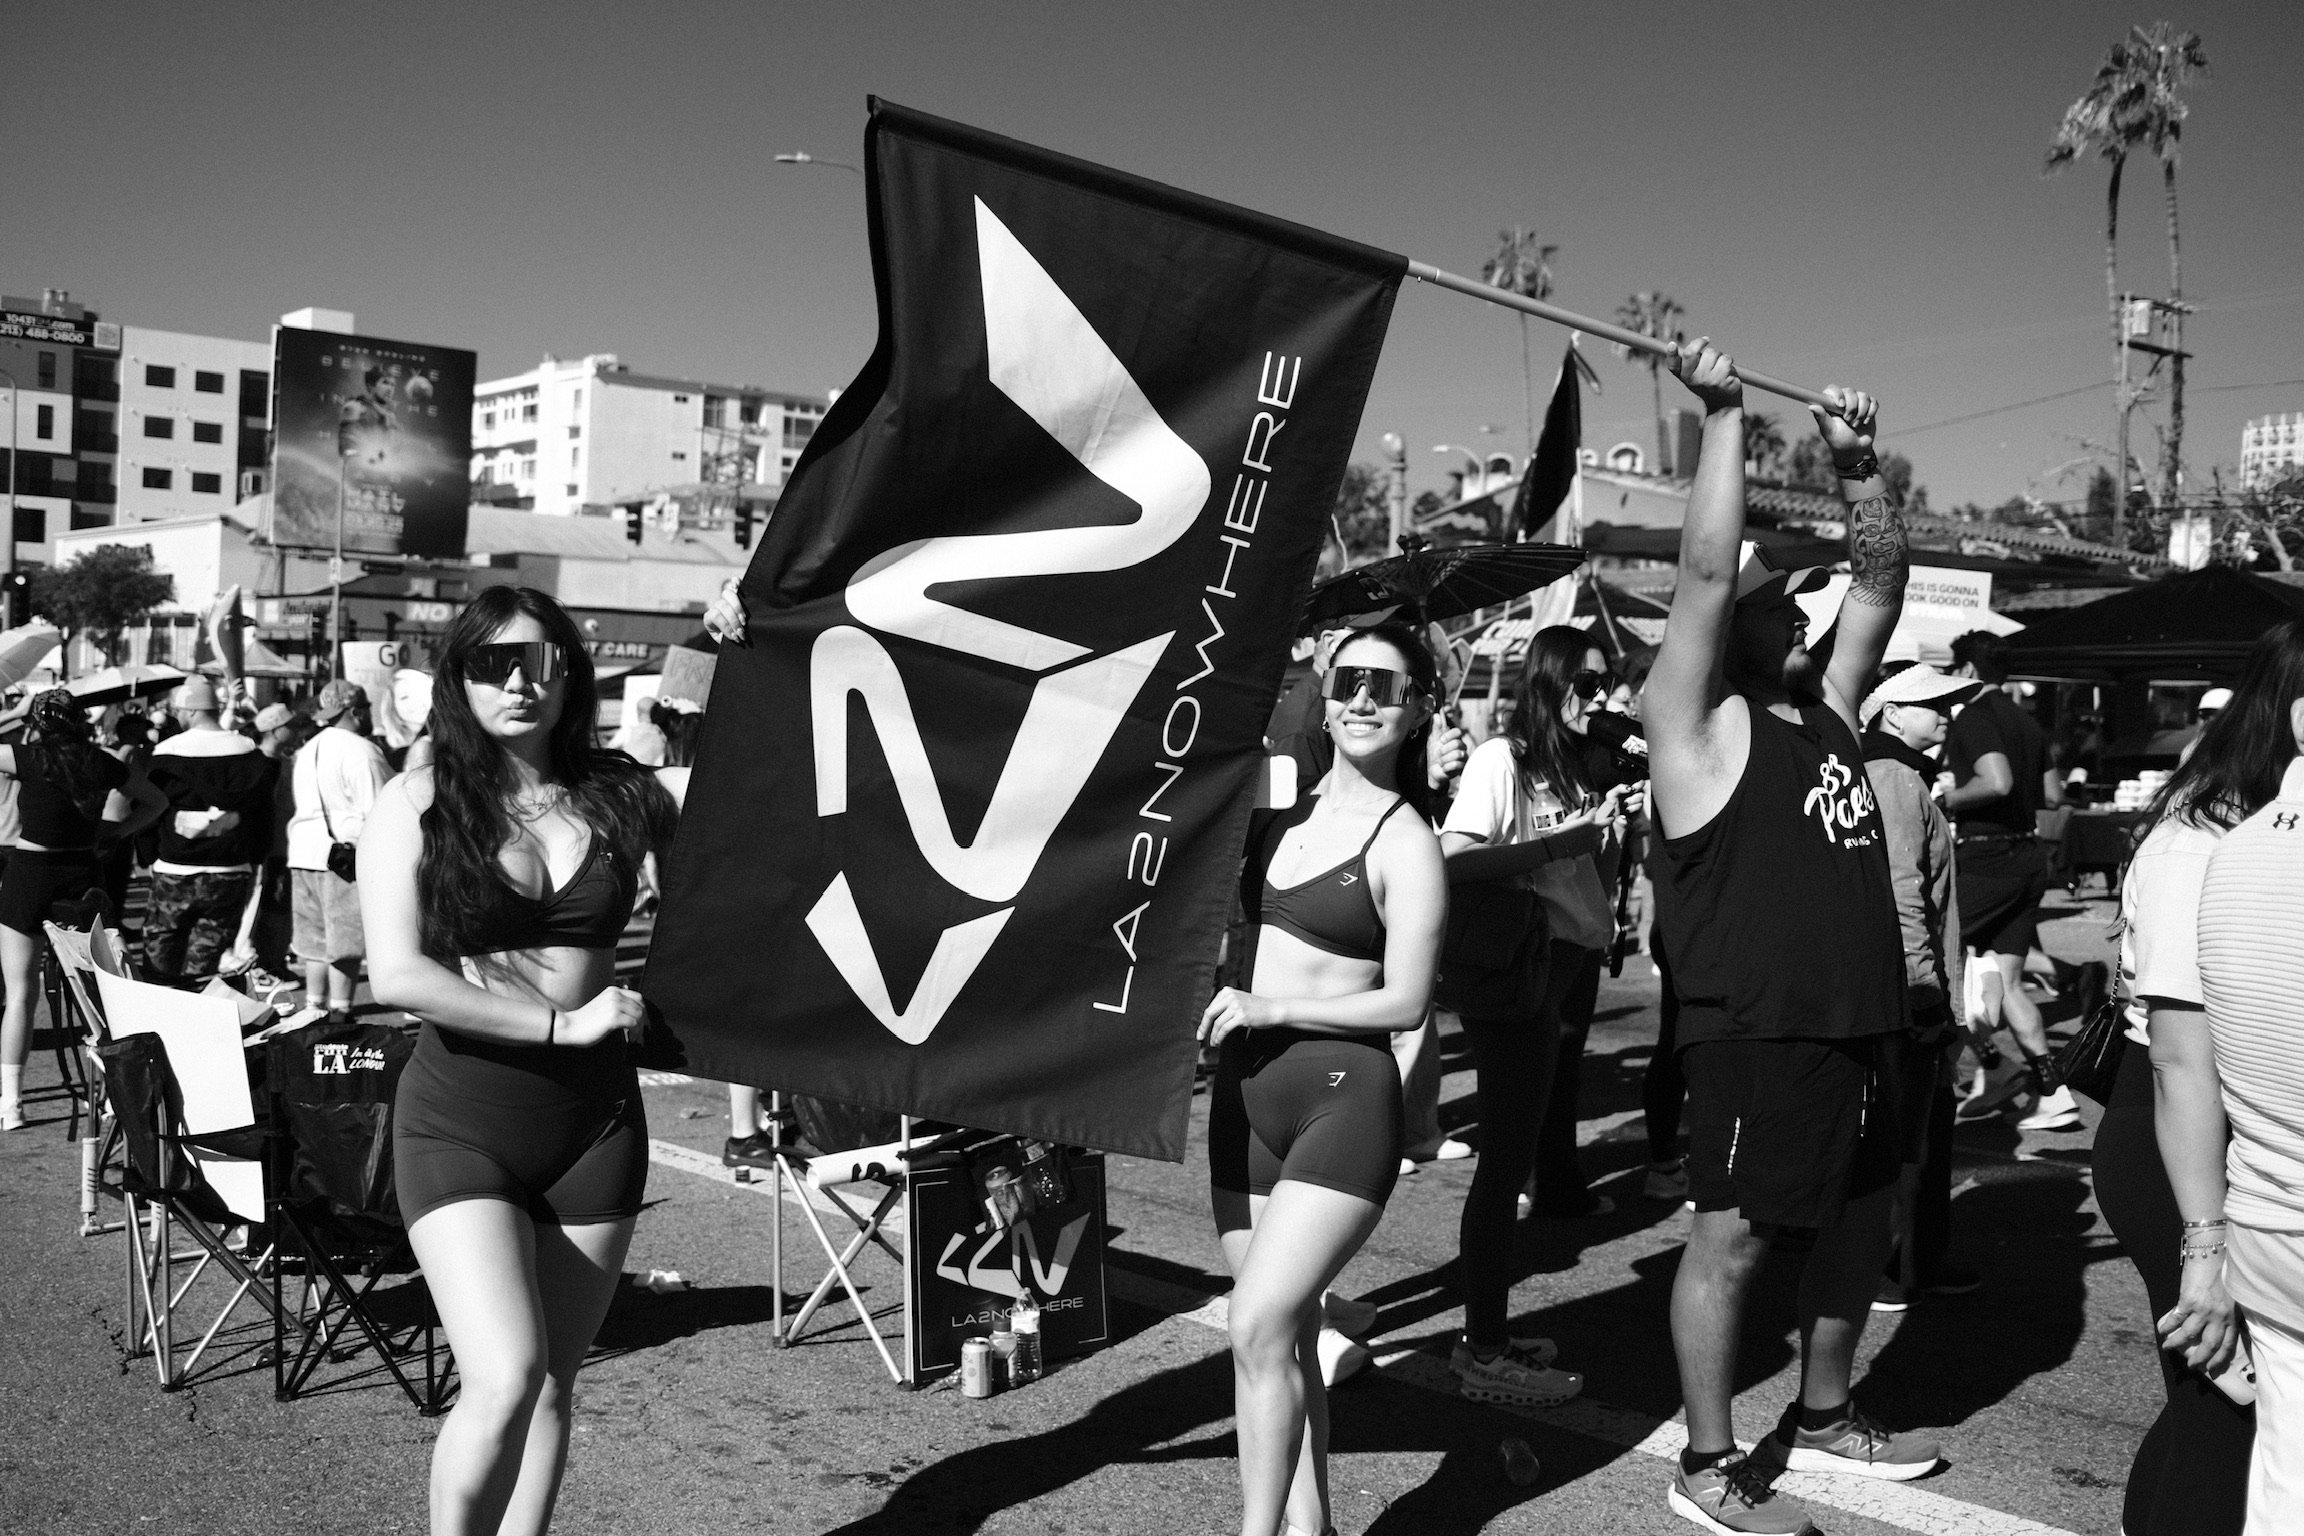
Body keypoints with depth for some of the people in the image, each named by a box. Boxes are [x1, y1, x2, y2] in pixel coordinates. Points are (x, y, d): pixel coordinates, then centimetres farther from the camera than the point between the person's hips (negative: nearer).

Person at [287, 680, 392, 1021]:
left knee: (316, 940, 14)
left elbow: (305, 806, 20)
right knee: (346, 942, -3)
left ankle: (313, 1006, 19)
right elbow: (377, 811, -15)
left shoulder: (307, 750, 16)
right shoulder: (360, 751, -11)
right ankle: (339, 1012, -1)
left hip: (304, 854, 8)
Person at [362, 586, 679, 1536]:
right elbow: (396, 974, -13)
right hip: (461, 1119, -3)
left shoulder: (616, 793, 3)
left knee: (552, 1386, 10)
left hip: (594, 1118, 3)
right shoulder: (417, 805, -4)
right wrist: (560, 1022, -14)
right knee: (505, 1380, -15)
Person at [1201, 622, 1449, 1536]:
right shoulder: (1282, 815, 9)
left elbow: (1404, 1003, -11)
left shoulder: (1405, 842, -8)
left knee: (1259, 1327, -14)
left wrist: (1269, 1008, -14)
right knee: (1286, 1329, 13)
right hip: (1246, 1091, 6)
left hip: (1343, 1097, -6)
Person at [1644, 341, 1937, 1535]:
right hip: (1756, 1033, -8)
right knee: (1733, 1237, -1)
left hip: (1858, 1025, 8)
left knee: (1860, 1224, 18)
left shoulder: (1828, 704, 15)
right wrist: (1723, 416, -16)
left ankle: (1821, 1418, 36)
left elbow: (1883, 577, 18)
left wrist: (1854, 462, 7)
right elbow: (1705, 569, -17)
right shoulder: (1699, 723, -6)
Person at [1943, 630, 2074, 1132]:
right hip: (2029, 859, 8)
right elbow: (2054, 794, 18)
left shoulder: (1973, 717, -11)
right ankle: (2054, 1095, 6)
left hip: (1986, 860, -8)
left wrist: (1946, 799, -12)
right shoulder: (2027, 721, 15)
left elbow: (1996, 782, -26)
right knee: (2008, 982, 10)